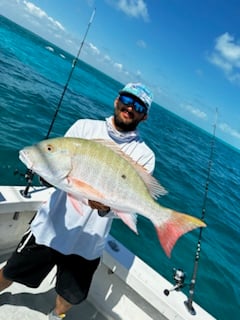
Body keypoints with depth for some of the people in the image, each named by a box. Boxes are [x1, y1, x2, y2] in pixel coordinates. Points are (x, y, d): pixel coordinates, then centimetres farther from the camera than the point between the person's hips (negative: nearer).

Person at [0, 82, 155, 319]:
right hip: (50, 227, 1)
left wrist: (106, 207, -32)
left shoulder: (144, 156, -7)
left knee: (71, 297, 19)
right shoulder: (85, 126, -3)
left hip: (88, 243, 0)